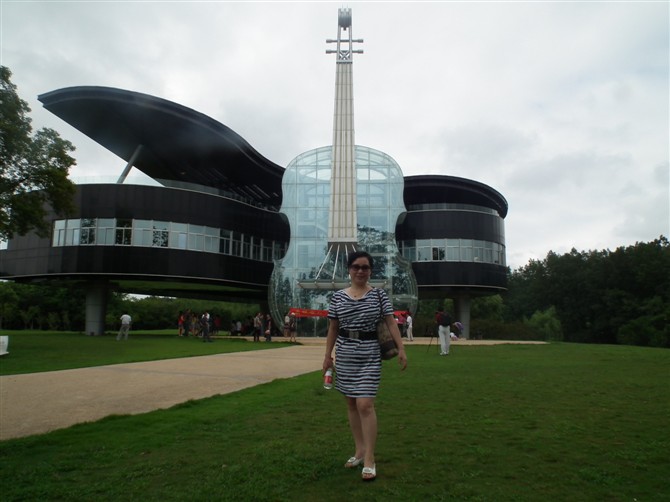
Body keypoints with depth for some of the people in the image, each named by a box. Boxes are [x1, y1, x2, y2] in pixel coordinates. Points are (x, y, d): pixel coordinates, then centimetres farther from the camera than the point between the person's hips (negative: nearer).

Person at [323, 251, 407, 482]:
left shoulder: (379, 294, -3)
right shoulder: (338, 296, 3)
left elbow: (391, 323, -3)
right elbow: (333, 329, 8)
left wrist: (401, 349, -12)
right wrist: (327, 355, 7)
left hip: (369, 354, -3)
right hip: (344, 354, 3)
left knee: (365, 404, -9)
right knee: (351, 403, 11)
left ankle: (369, 459, 1)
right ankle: (359, 450, 26)